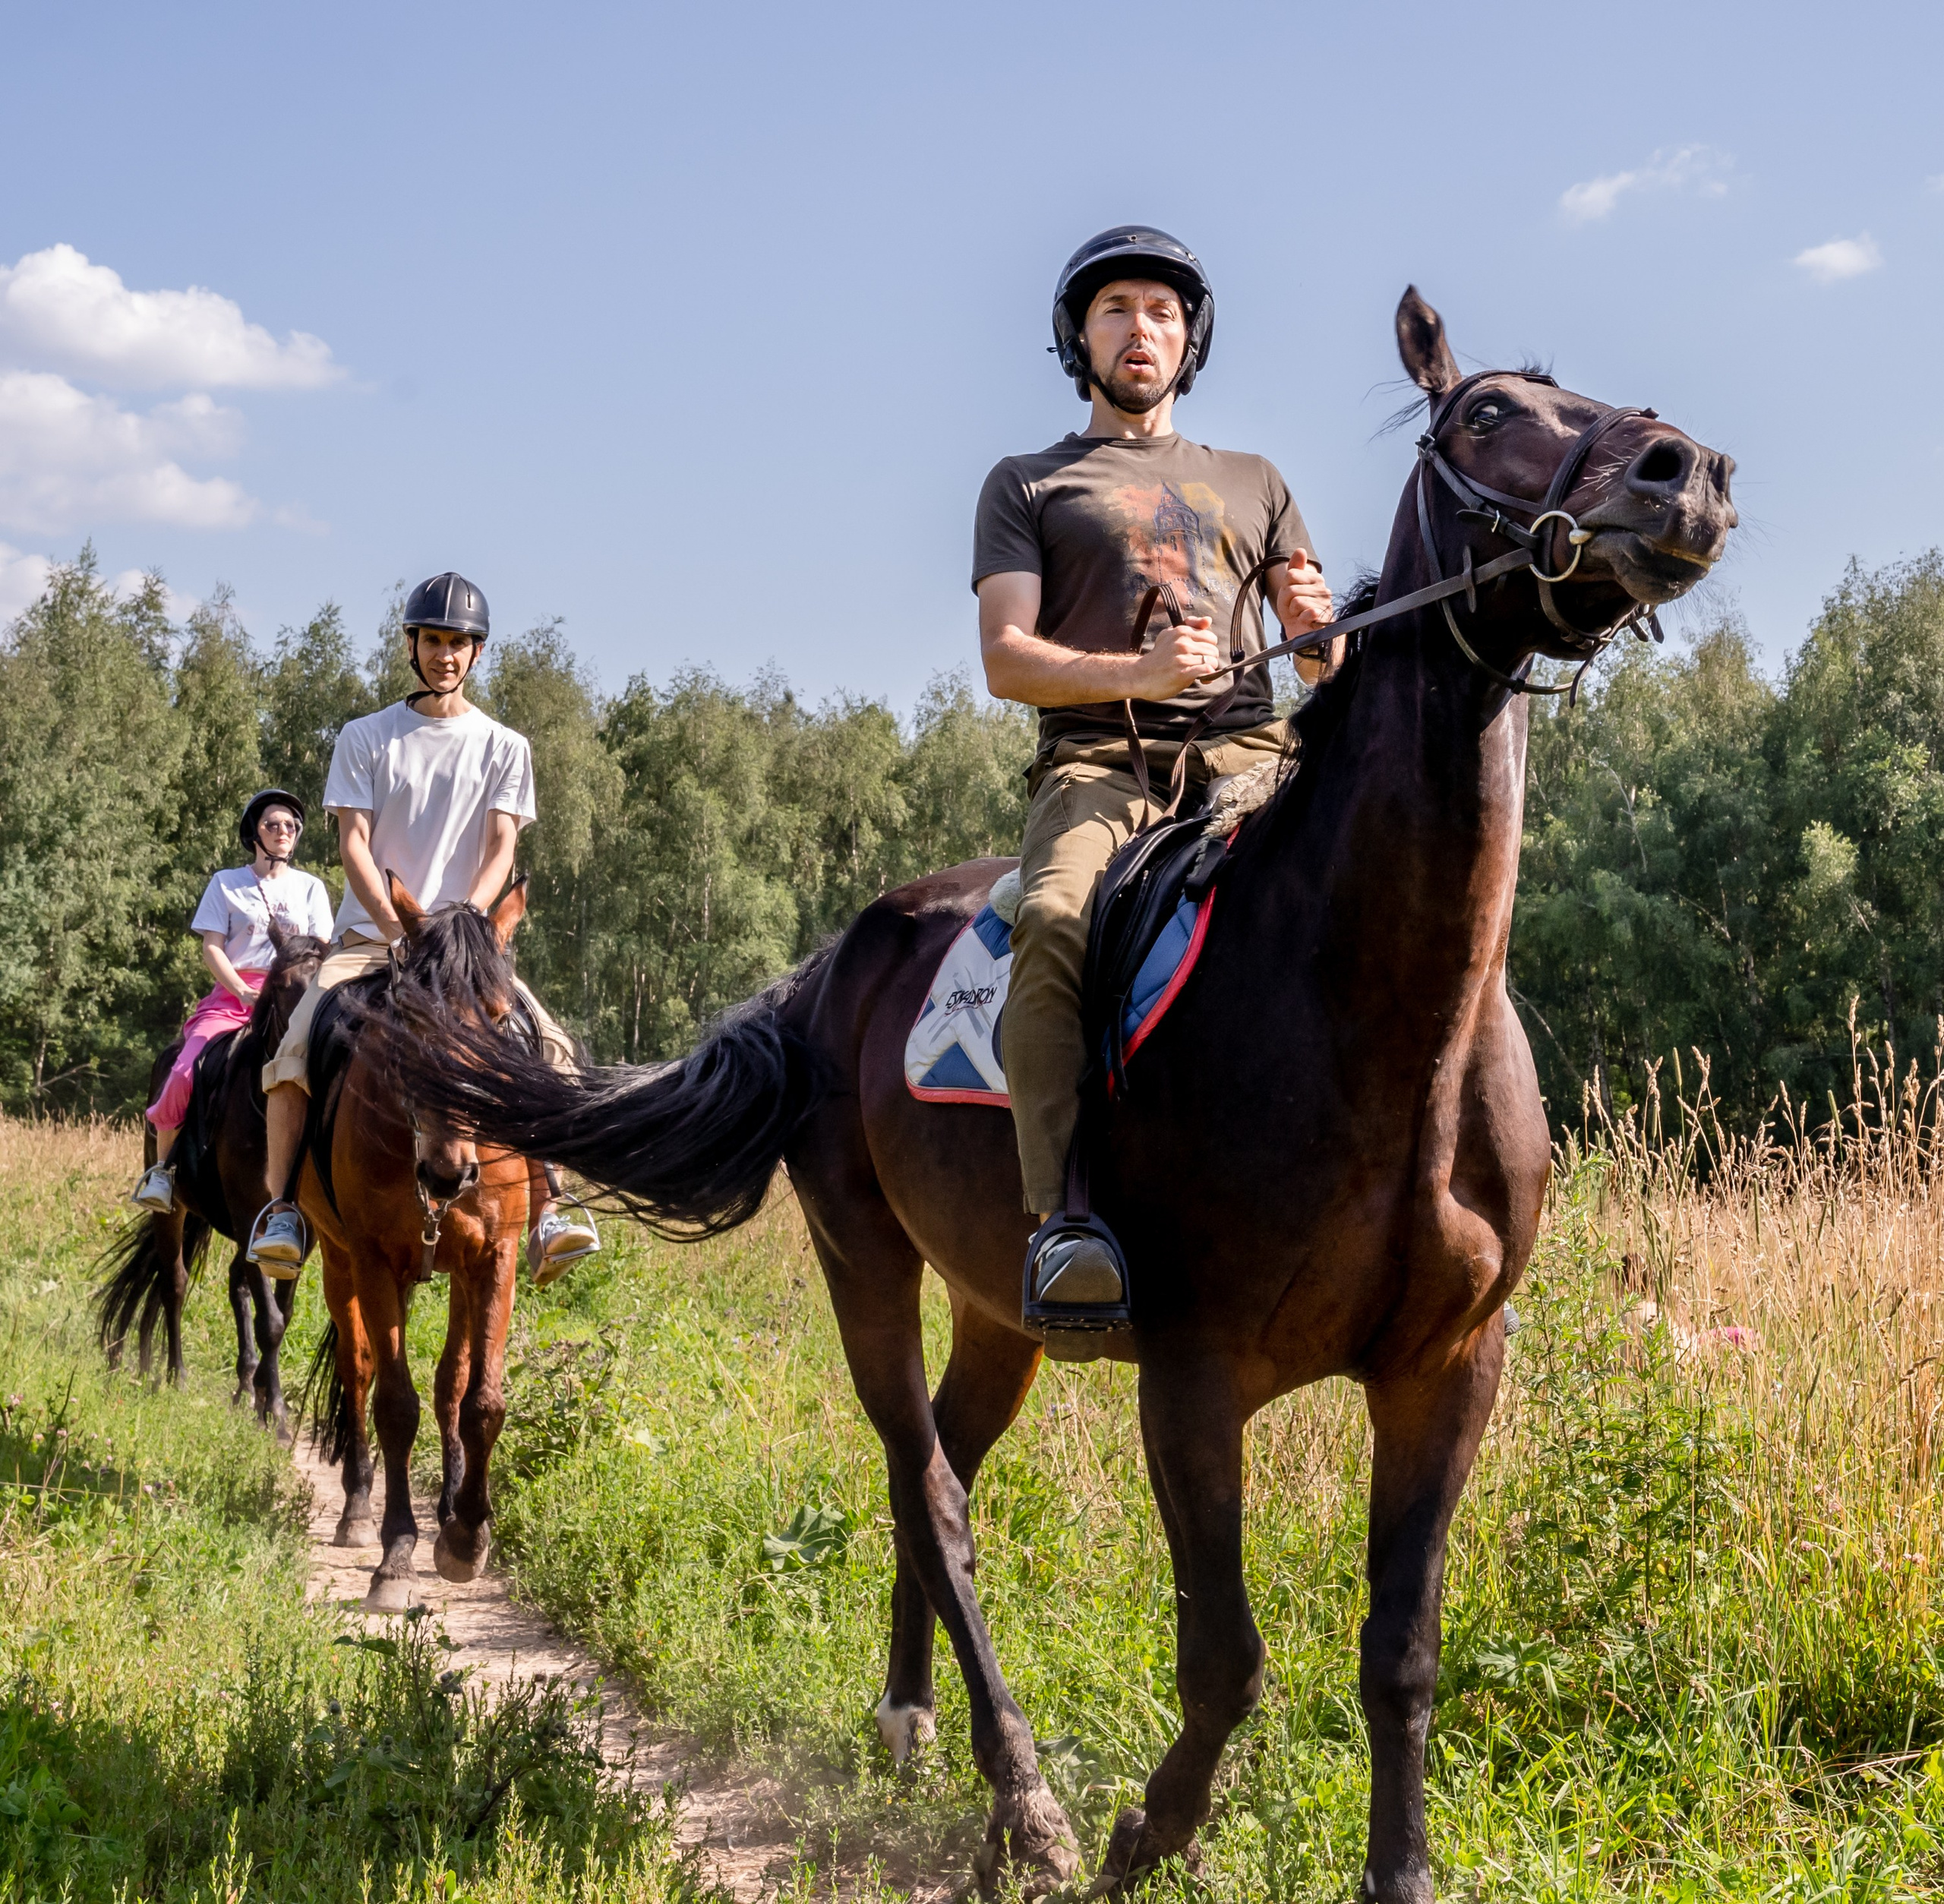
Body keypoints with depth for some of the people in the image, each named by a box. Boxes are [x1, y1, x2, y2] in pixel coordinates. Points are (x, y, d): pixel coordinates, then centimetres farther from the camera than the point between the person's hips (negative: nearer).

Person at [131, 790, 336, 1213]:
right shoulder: (226, 883, 14)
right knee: (184, 1073, -24)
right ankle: (161, 1167, -8)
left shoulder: (310, 887, 17)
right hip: (232, 993, 0)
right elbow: (212, 948, 4)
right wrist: (244, 992, -13)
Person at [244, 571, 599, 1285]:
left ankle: (545, 1215, -24)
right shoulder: (365, 739, 8)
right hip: (368, 933, -1)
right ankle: (280, 1208, -25)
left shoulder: (504, 748, 11)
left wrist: (463, 919, -20)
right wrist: (394, 922, -20)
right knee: (297, 1046, -27)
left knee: (550, 1047, -23)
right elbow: (353, 842, -2)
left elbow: (500, 848, 0)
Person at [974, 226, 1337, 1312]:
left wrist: (1317, 626, -2)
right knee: (1056, 923, -36)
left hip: (1247, 753, 3)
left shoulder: (1252, 484, 29)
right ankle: (1063, 1214, -40)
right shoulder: (1028, 487, 19)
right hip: (1098, 762, -3)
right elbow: (1006, 660, 4)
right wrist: (1137, 672, -15)